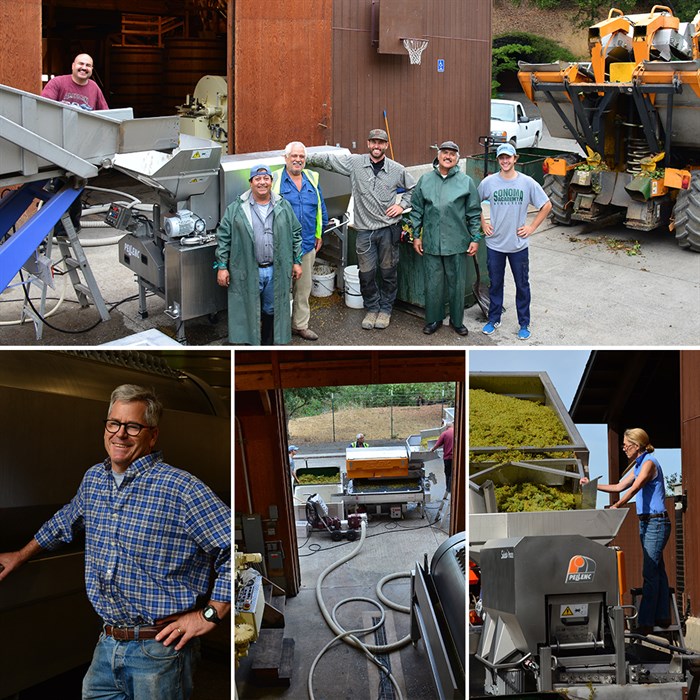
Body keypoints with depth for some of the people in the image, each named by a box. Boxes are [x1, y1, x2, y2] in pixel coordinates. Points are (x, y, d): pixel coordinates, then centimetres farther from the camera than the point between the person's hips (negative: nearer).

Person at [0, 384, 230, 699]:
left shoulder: (181, 489, -17)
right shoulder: (93, 479, 7)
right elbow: (66, 521, 29)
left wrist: (210, 615, -15)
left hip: (159, 650, -6)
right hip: (107, 644, 6)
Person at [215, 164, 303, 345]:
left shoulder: (284, 207, 5)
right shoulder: (236, 208, -2)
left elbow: (296, 234, 12)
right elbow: (223, 237, -1)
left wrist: (297, 261, 8)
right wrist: (222, 266, -5)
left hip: (277, 270, 2)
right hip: (247, 272, -2)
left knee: (272, 310, 12)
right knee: (249, 310, 4)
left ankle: (268, 344, 27)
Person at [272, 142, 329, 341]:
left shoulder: (313, 179, 8)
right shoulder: (275, 180, -6)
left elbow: (321, 209, 16)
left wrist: (319, 234, 14)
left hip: (307, 244, 5)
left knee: (304, 288, 15)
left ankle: (300, 325, 27)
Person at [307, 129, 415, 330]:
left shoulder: (397, 169, 0)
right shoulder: (355, 162, -2)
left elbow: (413, 188, 13)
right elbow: (328, 159, -1)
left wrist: (402, 205, 0)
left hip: (389, 229, 0)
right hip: (365, 230, 0)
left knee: (388, 272, 9)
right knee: (366, 274, 8)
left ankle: (385, 309, 25)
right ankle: (371, 308, 26)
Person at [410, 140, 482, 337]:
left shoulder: (466, 182, 1)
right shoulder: (425, 180, 6)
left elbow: (474, 213, 4)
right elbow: (416, 210, 10)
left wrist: (475, 238, 0)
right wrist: (417, 236, 7)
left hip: (457, 244, -1)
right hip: (431, 243, 1)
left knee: (457, 283, 7)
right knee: (433, 283, 7)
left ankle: (457, 320, 22)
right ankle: (433, 319, 22)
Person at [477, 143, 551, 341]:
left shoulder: (527, 183, -6)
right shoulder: (488, 182, -4)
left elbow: (546, 206, 3)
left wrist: (532, 227, -2)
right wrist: (483, 224, 5)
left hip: (518, 244, -1)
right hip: (494, 243, 1)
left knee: (522, 285, 8)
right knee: (495, 284, 13)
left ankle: (524, 324, 20)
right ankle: (494, 319, 29)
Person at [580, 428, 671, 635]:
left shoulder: (649, 462, -12)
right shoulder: (638, 466, 17)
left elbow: (634, 489, -23)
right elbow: (619, 487, 23)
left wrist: (616, 507, -31)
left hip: (656, 522, -10)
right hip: (646, 522, 10)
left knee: (650, 573, -8)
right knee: (657, 571, 12)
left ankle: (645, 622, -7)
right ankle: (662, 616, 19)